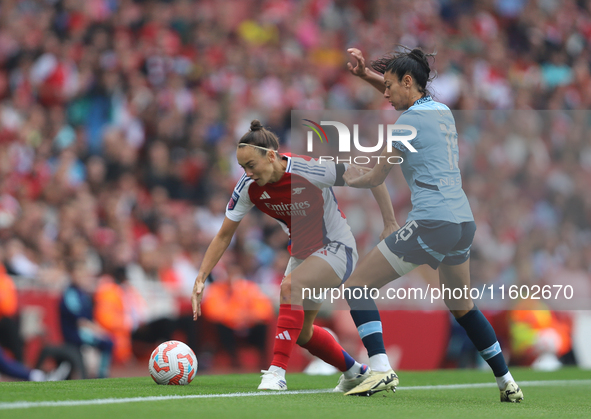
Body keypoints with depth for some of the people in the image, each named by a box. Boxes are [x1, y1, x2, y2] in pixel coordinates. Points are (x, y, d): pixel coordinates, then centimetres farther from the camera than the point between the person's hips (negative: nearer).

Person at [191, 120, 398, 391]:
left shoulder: (310, 170, -28)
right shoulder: (249, 188, -13)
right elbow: (224, 235, -3)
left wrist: (390, 223, -18)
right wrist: (201, 278, -10)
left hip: (337, 249, -7)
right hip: (302, 254, 7)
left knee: (291, 286, -32)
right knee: (301, 333, 10)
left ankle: (277, 372, -31)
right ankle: (356, 373, 35)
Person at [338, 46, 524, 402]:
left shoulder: (409, 121, -7)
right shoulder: (442, 111, 15)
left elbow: (376, 179, 1)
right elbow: (404, 93, 36)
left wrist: (352, 179, 21)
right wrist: (365, 73, 24)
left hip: (431, 223, -9)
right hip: (464, 223, 9)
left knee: (356, 286, -2)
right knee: (462, 306, 27)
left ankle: (381, 369, -17)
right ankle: (508, 383, 28)